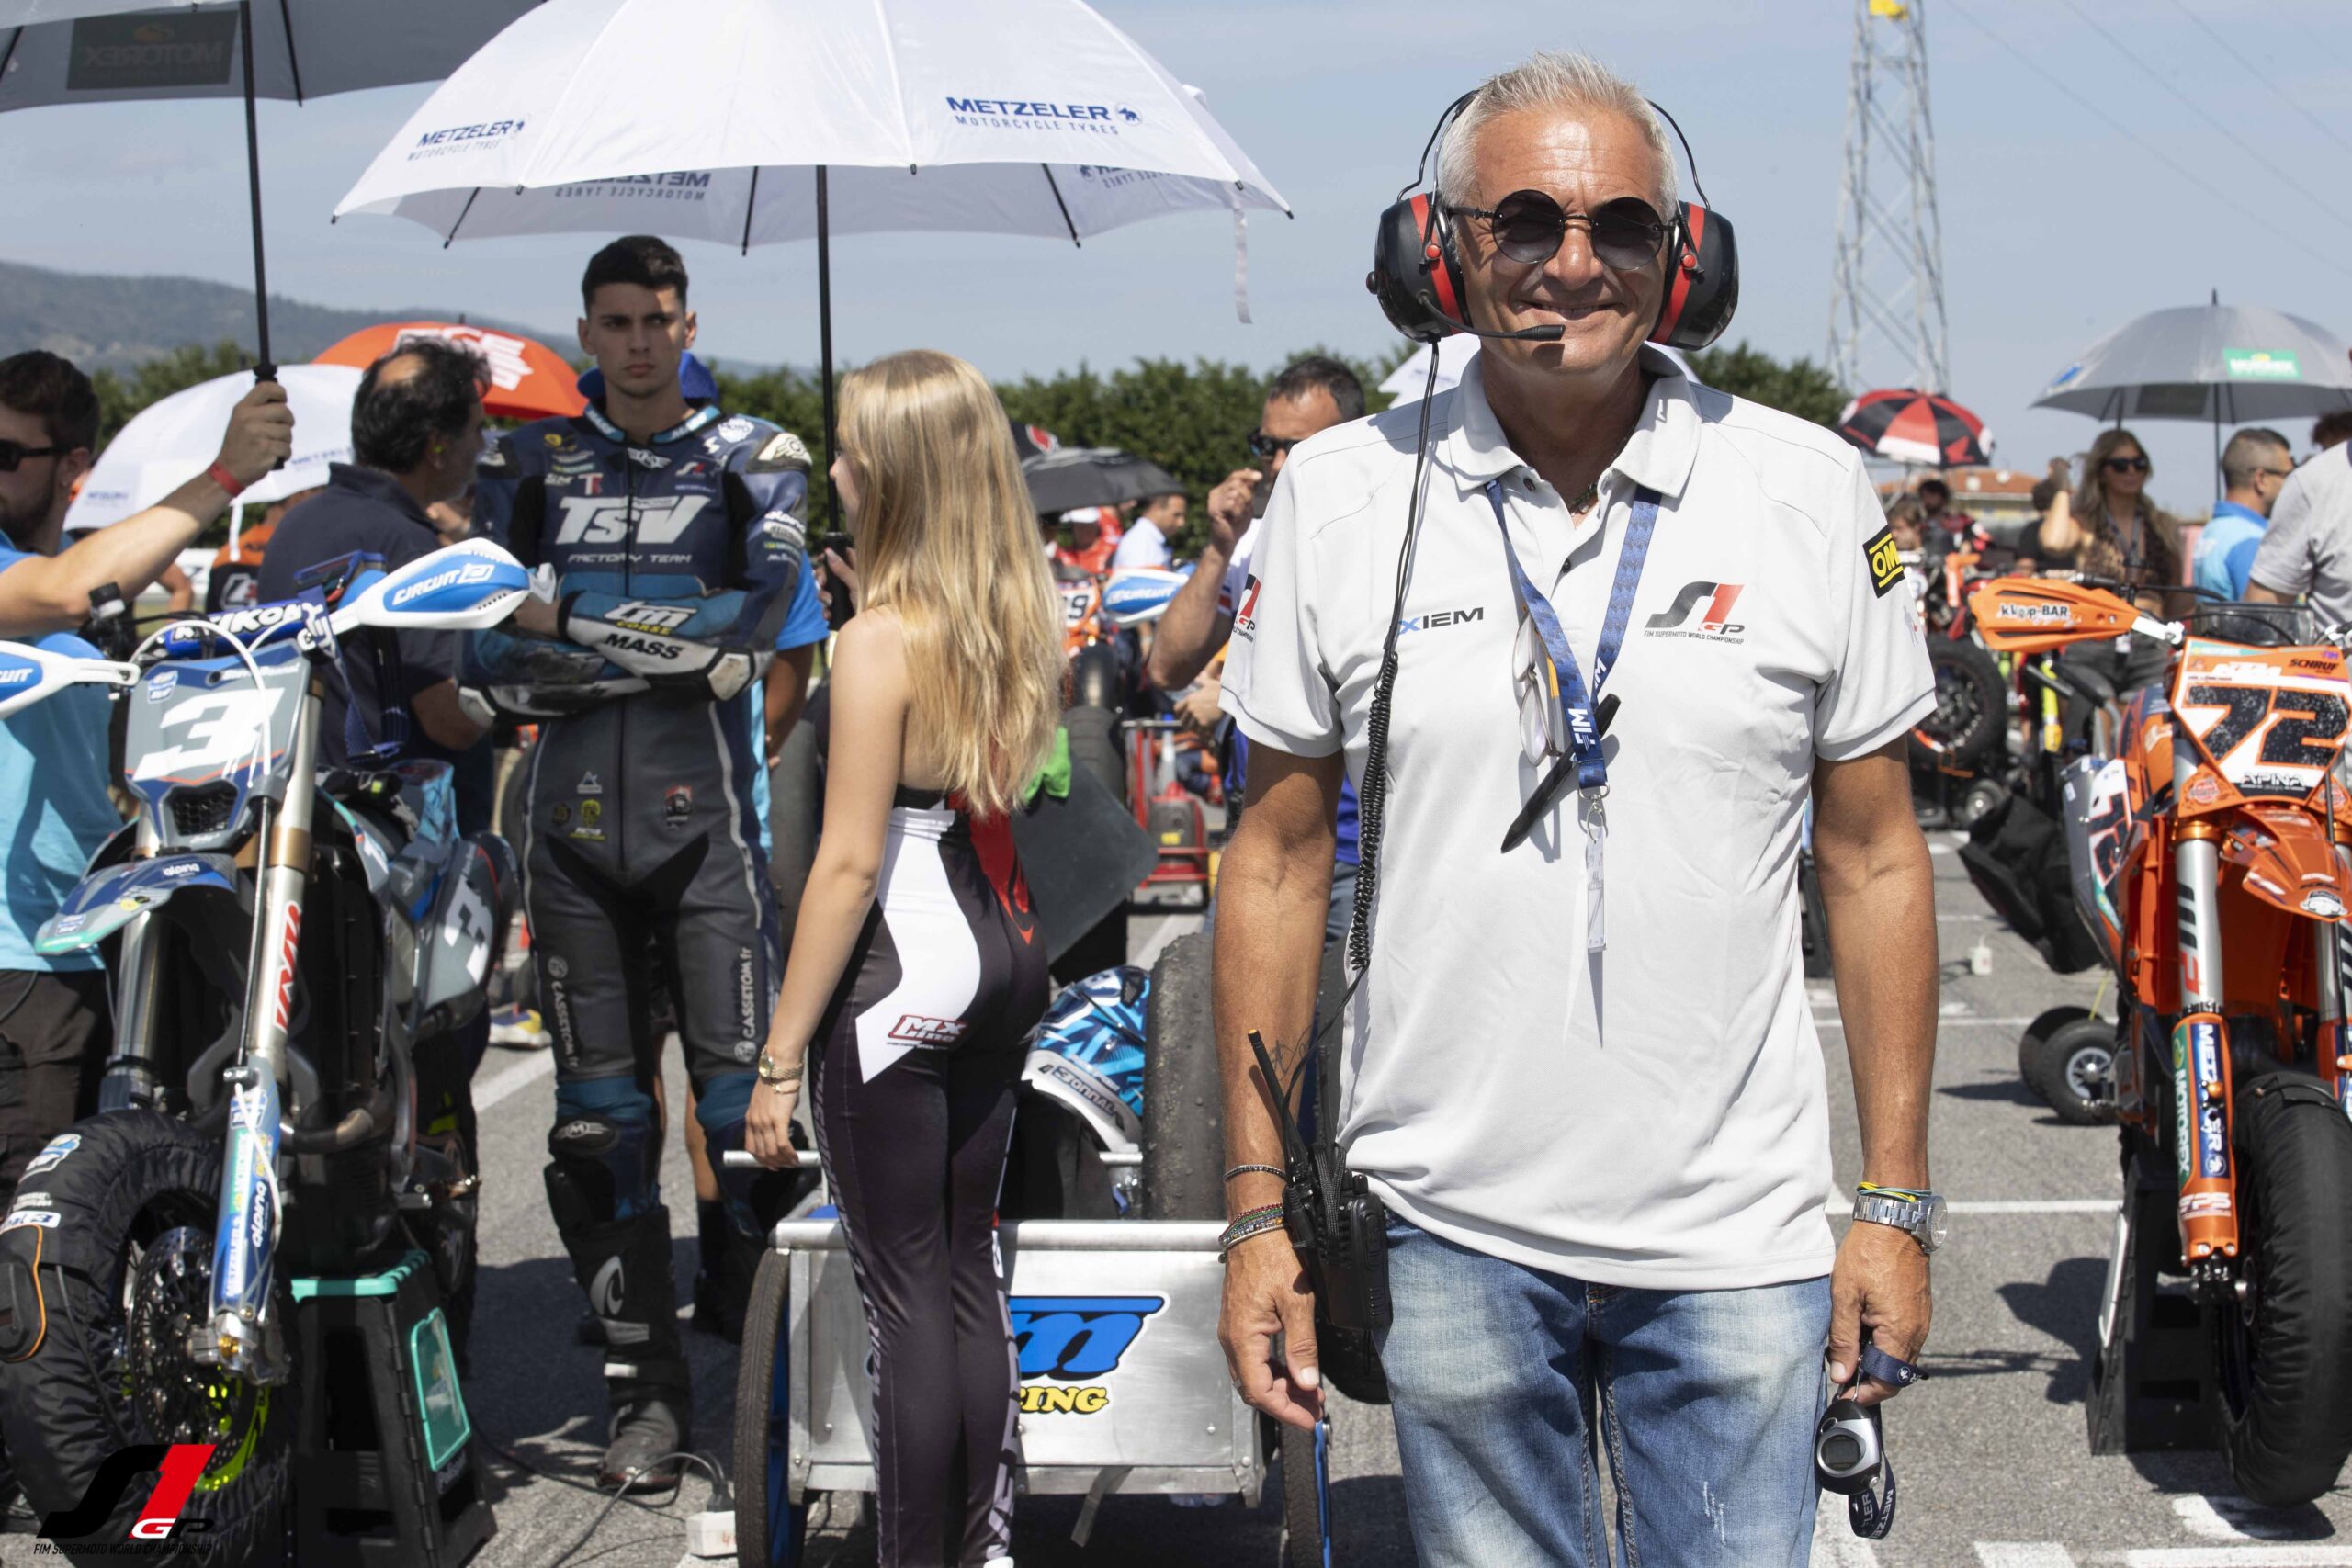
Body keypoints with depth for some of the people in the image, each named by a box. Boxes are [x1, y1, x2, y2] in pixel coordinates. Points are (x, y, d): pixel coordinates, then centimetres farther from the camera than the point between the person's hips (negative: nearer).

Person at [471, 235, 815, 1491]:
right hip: (574, 812, 3)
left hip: (704, 810, -3)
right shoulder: (530, 460, 15)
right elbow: (489, 645, 5)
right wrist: (668, 648, -10)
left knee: (743, 1091, -9)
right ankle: (648, 1392, 11)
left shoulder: (752, 456, 8)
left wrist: (574, 620, -9)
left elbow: (756, 617, -8)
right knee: (599, 1118, 3)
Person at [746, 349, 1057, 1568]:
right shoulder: (1020, 621, 5)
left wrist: (779, 1057, -14)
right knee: (969, 1269, 16)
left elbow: (850, 864, -18)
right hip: (998, 958, 8)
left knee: (905, 1292, 1)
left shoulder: (881, 641, -17)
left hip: (900, 974, -8)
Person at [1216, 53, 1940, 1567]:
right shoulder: (1340, 496, -1)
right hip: (1448, 1230, 1)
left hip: (1738, 1238, 0)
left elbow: (1875, 860, 3)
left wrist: (1897, 1203, 1)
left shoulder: (1812, 491, -1)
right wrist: (1261, 1206, 1)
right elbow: (1278, 862, 3)